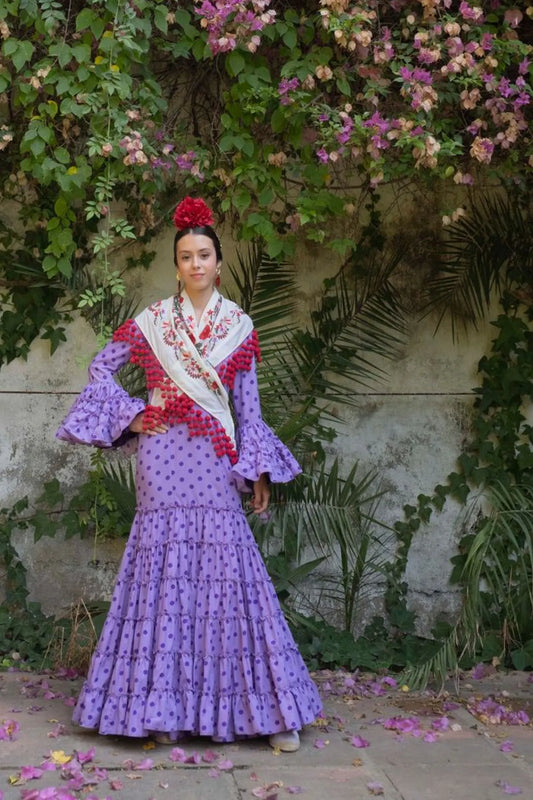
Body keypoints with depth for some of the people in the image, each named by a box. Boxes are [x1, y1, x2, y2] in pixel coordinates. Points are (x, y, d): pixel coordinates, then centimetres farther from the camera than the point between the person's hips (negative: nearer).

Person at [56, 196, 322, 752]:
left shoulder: (238, 327, 9)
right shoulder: (152, 322, 6)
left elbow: (247, 404, 11)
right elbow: (100, 368, 13)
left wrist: (258, 470, 6)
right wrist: (129, 415, 0)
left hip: (214, 460, 0)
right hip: (164, 456, 0)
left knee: (227, 567, -4)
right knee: (164, 567, -2)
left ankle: (270, 709, 1)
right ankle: (165, 708, 6)